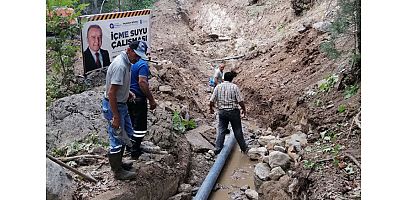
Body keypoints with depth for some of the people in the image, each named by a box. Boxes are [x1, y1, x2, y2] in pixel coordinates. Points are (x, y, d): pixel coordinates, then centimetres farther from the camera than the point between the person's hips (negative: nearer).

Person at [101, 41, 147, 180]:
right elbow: (111, 93, -28)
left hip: (121, 104, 10)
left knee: (127, 133, 22)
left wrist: (128, 93, 6)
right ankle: (118, 171, 19)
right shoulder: (120, 66, -26)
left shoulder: (126, 63, 5)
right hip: (113, 106, -10)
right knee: (117, 138, 2)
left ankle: (117, 162, 38)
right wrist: (116, 117, -25)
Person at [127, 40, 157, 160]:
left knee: (130, 124, 20)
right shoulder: (142, 64, -17)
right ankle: (135, 152, 8)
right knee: (140, 126, 3)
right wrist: (151, 100, -20)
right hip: (138, 98, -8)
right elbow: (142, 83, -25)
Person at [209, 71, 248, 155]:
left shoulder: (218, 87, -1)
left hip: (222, 111, 2)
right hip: (233, 111, -2)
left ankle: (218, 149, 9)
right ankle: (244, 148, 22)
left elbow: (212, 100, -1)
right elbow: (240, 101, -12)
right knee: (237, 130, 9)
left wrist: (211, 108, 15)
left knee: (221, 130, 10)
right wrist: (244, 109, 3)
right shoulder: (234, 87, -9)